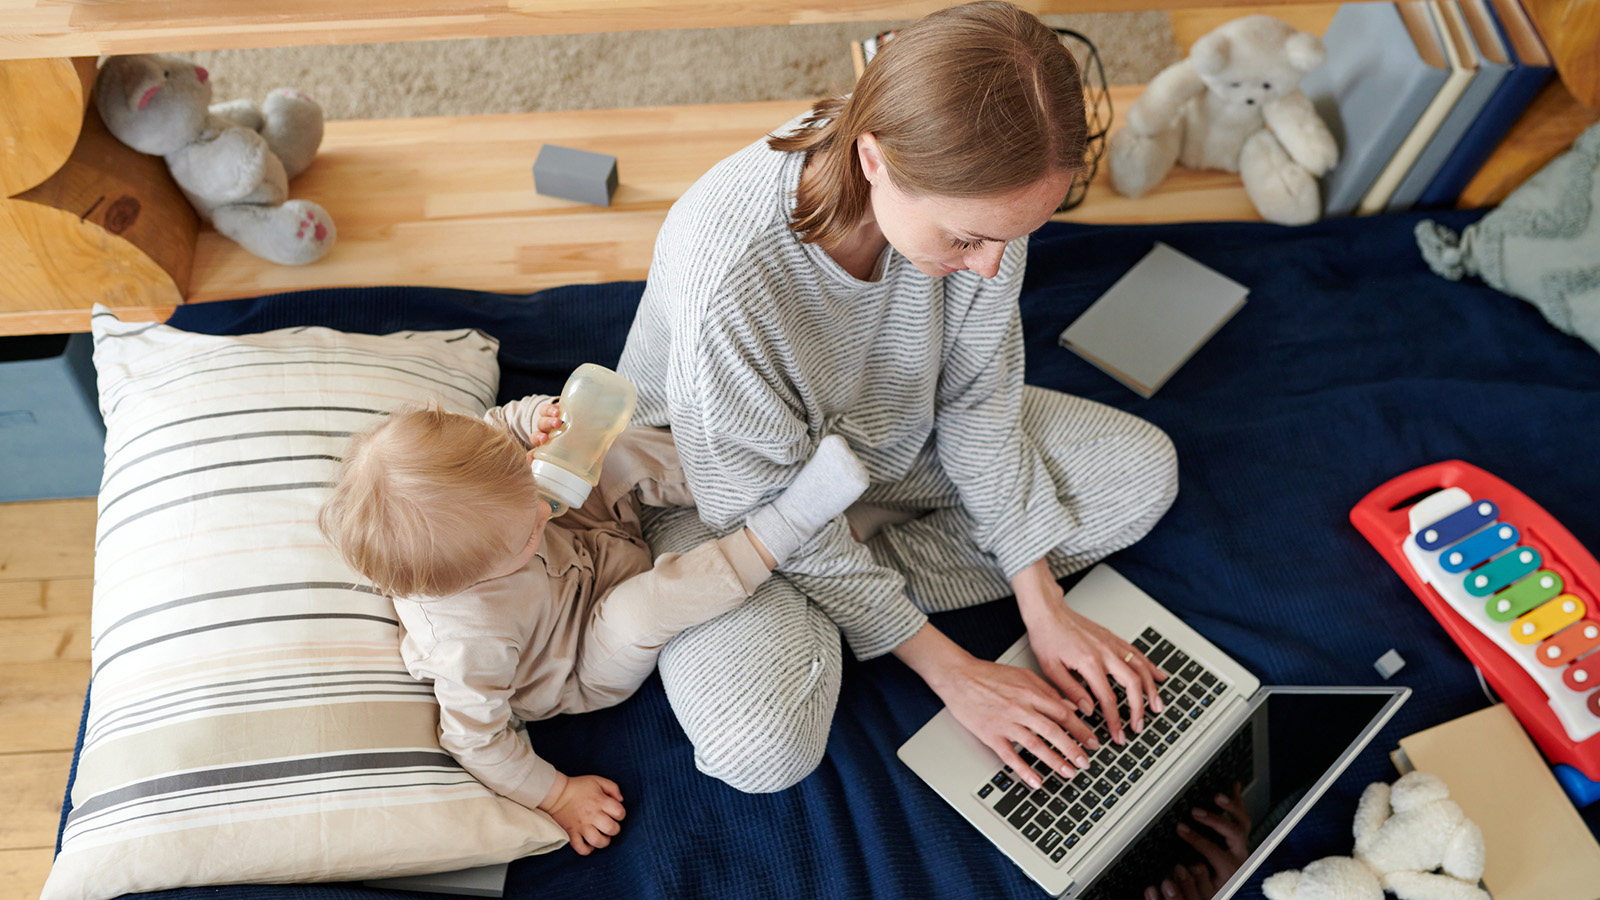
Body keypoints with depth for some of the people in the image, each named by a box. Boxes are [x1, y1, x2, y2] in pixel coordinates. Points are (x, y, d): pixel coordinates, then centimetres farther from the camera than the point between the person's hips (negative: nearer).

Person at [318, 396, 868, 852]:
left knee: (625, 451, -7)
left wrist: (536, 419, -28)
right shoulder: (470, 646, -41)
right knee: (639, 610, -37)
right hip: (587, 675, -6)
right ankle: (781, 527, -25)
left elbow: (499, 423, -7)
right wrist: (557, 796, -19)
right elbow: (475, 741, -26)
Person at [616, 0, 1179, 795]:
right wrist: (947, 669, -20)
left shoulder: (976, 200, -23)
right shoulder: (727, 272, -40)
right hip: (721, 483, -6)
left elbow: (978, 403, -9)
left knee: (1143, 472, -2)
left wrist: (1043, 607, -9)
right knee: (762, 748, -31)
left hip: (890, 437, 7)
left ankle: (841, 595, -7)